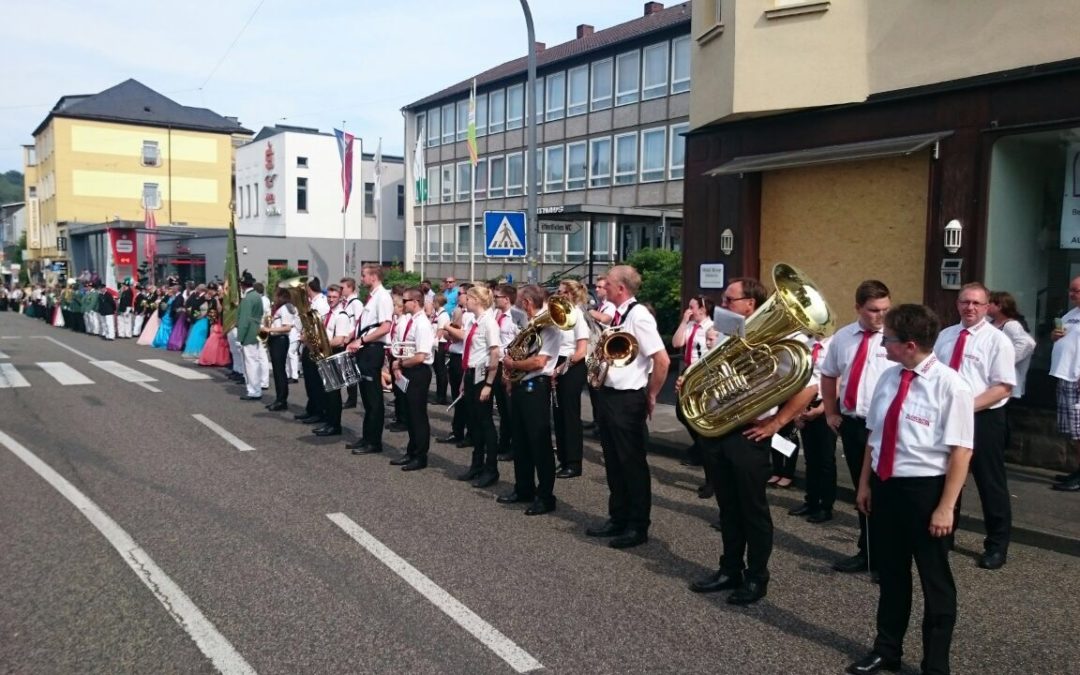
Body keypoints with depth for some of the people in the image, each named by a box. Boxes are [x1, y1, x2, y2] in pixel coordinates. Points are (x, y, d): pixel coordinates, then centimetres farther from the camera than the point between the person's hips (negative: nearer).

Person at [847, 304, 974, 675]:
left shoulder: (950, 386, -17)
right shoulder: (888, 377, 2)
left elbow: (960, 450, -17)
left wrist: (946, 507, -18)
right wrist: (865, 483, 13)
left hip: (925, 489, -6)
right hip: (885, 485, 6)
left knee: (935, 580, 14)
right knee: (890, 572, 21)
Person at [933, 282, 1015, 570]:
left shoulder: (997, 340, -8)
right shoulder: (945, 335, 9)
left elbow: (1003, 388, -13)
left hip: (983, 419, -5)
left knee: (990, 483, 6)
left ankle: (996, 546, 22)